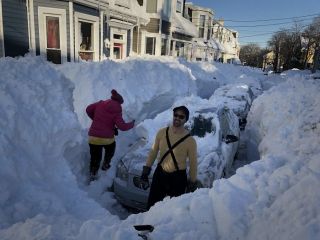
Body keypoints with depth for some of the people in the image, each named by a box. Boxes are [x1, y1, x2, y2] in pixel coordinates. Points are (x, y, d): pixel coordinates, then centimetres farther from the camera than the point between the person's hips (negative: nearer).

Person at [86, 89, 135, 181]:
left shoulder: (100, 104, 3)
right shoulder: (117, 111, -7)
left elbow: (88, 109, 9)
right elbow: (122, 126, -15)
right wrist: (131, 124, 3)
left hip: (93, 137, 2)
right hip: (107, 138, -2)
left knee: (95, 156, 16)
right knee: (110, 149, 32)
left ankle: (92, 173, 9)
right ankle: (105, 165, 41)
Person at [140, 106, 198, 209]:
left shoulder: (190, 140, -15)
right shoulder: (162, 132, -5)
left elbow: (193, 164, -7)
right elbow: (153, 151, 5)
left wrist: (192, 183, -2)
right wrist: (146, 169, 8)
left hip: (178, 178, -3)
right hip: (159, 173, 4)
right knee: (152, 203, 17)